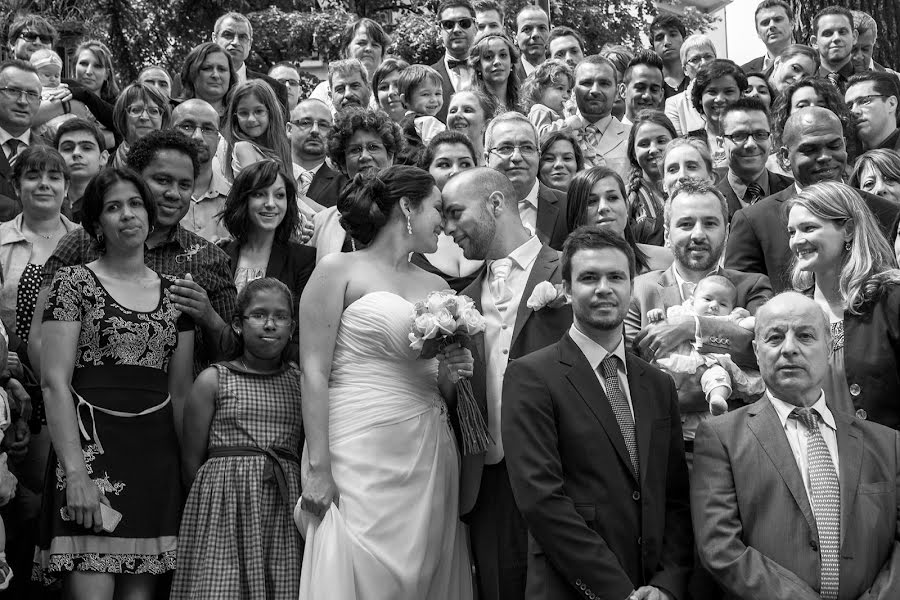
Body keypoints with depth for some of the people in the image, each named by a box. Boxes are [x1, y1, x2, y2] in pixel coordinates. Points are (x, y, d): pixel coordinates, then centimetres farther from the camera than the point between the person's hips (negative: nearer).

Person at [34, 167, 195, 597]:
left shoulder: (174, 292, 13)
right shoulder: (74, 282, 1)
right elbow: (54, 381, -6)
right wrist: (76, 473, -15)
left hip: (157, 458, 4)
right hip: (91, 447, -4)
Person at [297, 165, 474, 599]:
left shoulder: (436, 286, 16)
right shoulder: (338, 271, 0)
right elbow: (314, 372, -7)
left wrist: (451, 374, -1)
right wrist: (318, 468, -15)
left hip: (429, 461, 5)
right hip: (362, 457, -5)